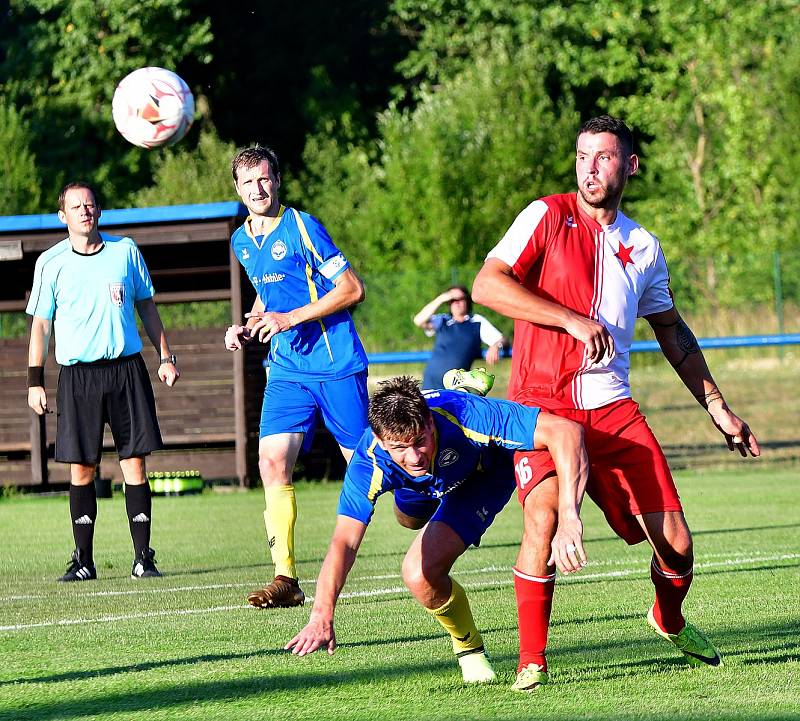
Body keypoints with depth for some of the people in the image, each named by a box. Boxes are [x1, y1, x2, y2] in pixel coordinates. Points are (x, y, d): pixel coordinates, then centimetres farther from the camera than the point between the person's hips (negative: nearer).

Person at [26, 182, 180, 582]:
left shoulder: (125, 250, 6)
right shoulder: (50, 262, 3)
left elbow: (146, 306, 16)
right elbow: (40, 324, 6)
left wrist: (165, 357, 12)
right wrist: (35, 381, 1)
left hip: (126, 369, 1)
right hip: (77, 373, -1)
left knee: (134, 463, -2)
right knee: (81, 469, -2)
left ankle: (143, 556, 2)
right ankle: (83, 560, 5)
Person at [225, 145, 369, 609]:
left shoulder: (302, 227, -10)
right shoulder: (241, 242, 12)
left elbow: (353, 289, -12)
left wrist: (292, 318, -17)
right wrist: (249, 326, 9)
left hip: (336, 363, -6)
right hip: (287, 368, 6)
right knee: (273, 464, -10)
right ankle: (286, 579, -10)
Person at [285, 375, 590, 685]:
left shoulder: (463, 416, -47)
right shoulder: (369, 464, -40)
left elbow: (566, 430, -50)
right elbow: (344, 543, -45)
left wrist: (569, 519, -61)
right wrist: (321, 616, -61)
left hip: (485, 471, -3)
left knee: (419, 573, -18)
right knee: (410, 518, 35)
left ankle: (470, 650, 10)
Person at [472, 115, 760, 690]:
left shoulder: (643, 247, 14)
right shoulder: (548, 216, 1)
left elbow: (672, 330, 26)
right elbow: (487, 284, -11)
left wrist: (718, 408, 24)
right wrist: (572, 319, -16)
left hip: (613, 409, 4)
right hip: (542, 403, -4)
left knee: (676, 544, -2)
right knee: (544, 519, -26)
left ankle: (670, 620, 32)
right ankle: (531, 660, -11)